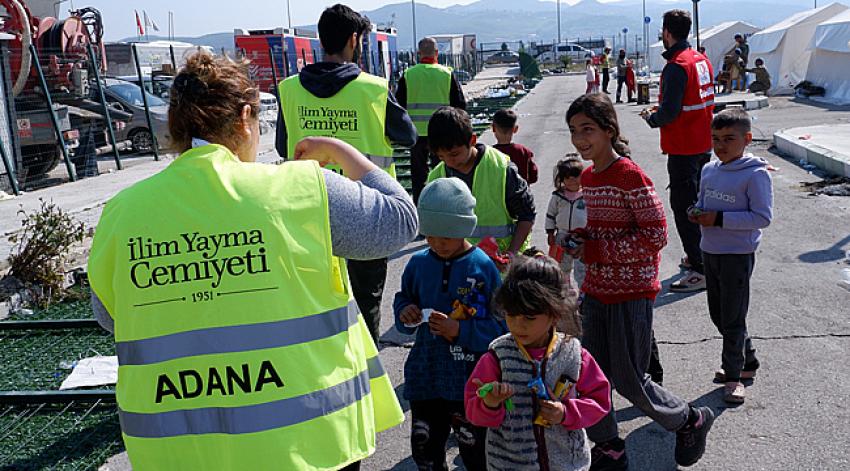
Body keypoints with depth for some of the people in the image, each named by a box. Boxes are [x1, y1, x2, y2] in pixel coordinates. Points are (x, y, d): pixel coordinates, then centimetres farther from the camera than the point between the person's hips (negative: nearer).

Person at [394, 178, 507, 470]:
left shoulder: (483, 267, -12)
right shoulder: (419, 263, 0)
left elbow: (501, 326, -10)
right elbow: (403, 299, 13)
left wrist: (460, 331, -22)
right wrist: (405, 313, -9)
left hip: (470, 380, -4)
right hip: (425, 377, 4)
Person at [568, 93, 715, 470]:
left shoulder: (630, 176, -18)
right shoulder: (588, 176, 7)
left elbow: (656, 235, -21)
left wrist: (595, 250, -21)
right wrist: (579, 243, 1)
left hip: (631, 292, -7)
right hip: (596, 288, 8)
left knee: (629, 381, 3)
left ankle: (691, 420, 31)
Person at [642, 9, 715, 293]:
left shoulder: (676, 67, -20)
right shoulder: (702, 60, 8)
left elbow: (669, 111, -25)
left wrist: (652, 119, -4)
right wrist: (663, 109, 13)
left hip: (683, 149, -10)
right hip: (704, 144, 10)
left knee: (682, 207, -5)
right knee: (699, 202, 21)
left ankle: (700, 272, -4)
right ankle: (699, 255, 35)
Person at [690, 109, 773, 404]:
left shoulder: (755, 174, -15)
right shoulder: (709, 170, 6)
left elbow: (763, 217, -19)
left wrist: (719, 219, -23)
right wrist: (697, 214, -6)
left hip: (738, 255, -7)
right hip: (710, 252, 7)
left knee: (733, 318, 3)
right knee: (718, 314, 17)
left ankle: (733, 374, 19)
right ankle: (747, 361, 36)